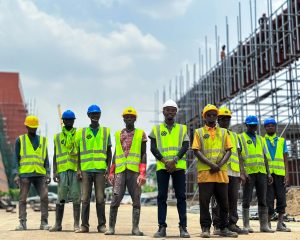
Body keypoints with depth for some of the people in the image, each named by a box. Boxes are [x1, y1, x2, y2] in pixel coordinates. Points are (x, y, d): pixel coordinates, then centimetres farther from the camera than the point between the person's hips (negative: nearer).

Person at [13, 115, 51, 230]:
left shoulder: (43, 140, 15)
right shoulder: (20, 140, 9)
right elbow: (16, 158, 5)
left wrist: (48, 174, 5)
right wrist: (16, 174, -4)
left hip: (40, 174, 2)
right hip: (25, 174, -1)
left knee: (44, 196, -8)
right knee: (22, 199, 0)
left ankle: (44, 222, -2)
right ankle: (22, 223, 6)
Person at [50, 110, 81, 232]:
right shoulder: (57, 136, 14)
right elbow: (55, 155, 12)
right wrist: (54, 172, 2)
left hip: (76, 169, -1)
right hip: (62, 170, 1)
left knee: (76, 197, -2)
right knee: (60, 198, 3)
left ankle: (76, 224, 3)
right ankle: (58, 224, 9)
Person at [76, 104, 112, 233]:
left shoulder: (106, 131, 11)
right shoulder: (81, 132, 10)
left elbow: (109, 151, 11)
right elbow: (78, 152, 10)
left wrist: (108, 167, 2)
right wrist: (78, 168, 2)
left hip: (100, 169, 0)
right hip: (86, 169, 1)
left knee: (100, 198, 1)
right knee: (85, 198, 2)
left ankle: (102, 225, 7)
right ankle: (84, 225, 8)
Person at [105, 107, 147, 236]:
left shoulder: (141, 134, 7)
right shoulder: (118, 134, 16)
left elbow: (143, 155, 2)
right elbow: (115, 154, 17)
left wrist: (142, 173, -8)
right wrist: (111, 172, 10)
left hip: (134, 171, -2)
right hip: (120, 171, 2)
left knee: (136, 200, 0)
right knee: (115, 199, -4)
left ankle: (135, 227, 6)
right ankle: (111, 227, 2)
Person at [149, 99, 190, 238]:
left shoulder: (182, 128, 14)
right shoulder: (156, 129, 13)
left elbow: (185, 146, 2)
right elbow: (153, 148, 4)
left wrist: (174, 160, -13)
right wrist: (164, 161, -10)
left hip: (179, 166, 0)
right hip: (161, 166, 0)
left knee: (181, 196, -1)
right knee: (162, 196, -1)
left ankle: (183, 227, 2)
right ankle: (162, 227, 2)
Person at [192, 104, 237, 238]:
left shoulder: (223, 132, 16)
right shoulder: (199, 132, 8)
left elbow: (228, 151, 9)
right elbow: (196, 151, -2)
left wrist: (220, 164, -9)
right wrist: (211, 164, -13)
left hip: (221, 172, 3)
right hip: (205, 172, -3)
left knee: (223, 202, 5)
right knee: (204, 202, -2)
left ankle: (224, 228, 14)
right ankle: (205, 228, 5)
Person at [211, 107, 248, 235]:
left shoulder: (234, 135, 21)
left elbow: (238, 155, 18)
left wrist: (242, 171, 11)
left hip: (234, 172, 5)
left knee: (233, 199, 6)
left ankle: (232, 224, 13)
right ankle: (218, 225, 0)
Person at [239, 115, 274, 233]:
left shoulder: (260, 139, 20)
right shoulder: (241, 138, 4)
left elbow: (265, 157, 18)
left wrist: (268, 173, 9)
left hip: (261, 172, 5)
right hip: (248, 173, -5)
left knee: (263, 200, 5)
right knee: (247, 200, 0)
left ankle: (264, 225, 9)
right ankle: (246, 225, 5)